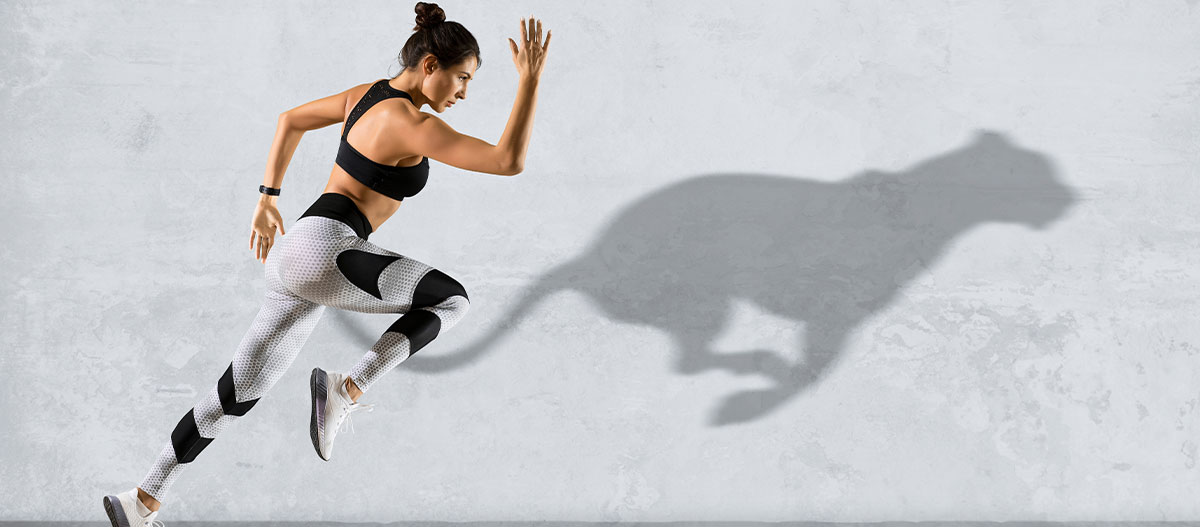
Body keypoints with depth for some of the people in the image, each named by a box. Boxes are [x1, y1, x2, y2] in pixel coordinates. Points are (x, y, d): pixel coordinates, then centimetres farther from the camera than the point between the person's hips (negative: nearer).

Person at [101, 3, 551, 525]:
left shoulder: (369, 94, 15)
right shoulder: (413, 126, -12)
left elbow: (290, 120, 28)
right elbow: (507, 162, -16)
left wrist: (267, 198, 33)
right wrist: (529, 79, -11)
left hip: (295, 258, 9)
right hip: (321, 251, -9)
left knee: (237, 395, 14)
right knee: (451, 299, -5)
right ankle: (347, 388, -12)